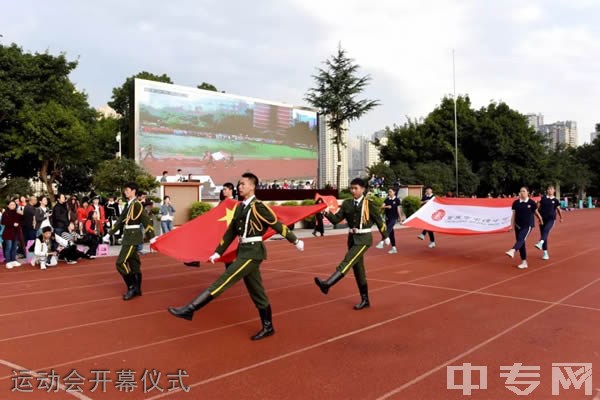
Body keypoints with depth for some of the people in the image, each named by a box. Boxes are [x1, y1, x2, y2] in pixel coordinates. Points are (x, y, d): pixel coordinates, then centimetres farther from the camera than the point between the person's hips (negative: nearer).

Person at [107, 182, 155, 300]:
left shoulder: (137, 204, -14)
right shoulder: (128, 205, 13)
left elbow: (147, 221, -17)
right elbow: (120, 220, 19)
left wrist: (152, 238, -20)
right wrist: (109, 234, 20)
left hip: (133, 236, -9)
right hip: (129, 236, 9)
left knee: (121, 262, -12)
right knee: (133, 263, 12)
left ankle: (132, 288, -2)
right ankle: (137, 289, 20)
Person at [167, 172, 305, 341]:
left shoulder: (258, 207, -12)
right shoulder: (240, 207, 12)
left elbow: (278, 225, -8)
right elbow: (231, 231, 16)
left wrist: (295, 241, -1)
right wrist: (218, 252, 14)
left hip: (252, 252, -9)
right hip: (244, 251, 9)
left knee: (224, 281, -12)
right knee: (257, 292, 14)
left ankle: (189, 309, -11)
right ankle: (268, 327, 23)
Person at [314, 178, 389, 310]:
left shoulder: (369, 204, -8)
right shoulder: (347, 203, 4)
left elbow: (379, 221, 0)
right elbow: (336, 219, 0)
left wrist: (385, 237, 8)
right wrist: (327, 213, -19)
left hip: (364, 238, -6)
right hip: (352, 237, 6)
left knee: (347, 261, -23)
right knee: (358, 269, 11)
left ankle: (327, 284, -36)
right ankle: (365, 300, 21)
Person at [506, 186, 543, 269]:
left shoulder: (531, 203, -5)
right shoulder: (516, 203, 2)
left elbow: (536, 212, 10)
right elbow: (514, 215, 4)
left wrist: (541, 220, 25)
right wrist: (512, 226, -1)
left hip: (528, 225, -4)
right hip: (518, 225, 4)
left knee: (521, 239, -25)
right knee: (521, 243, 7)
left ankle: (512, 251, -51)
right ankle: (524, 262, 14)